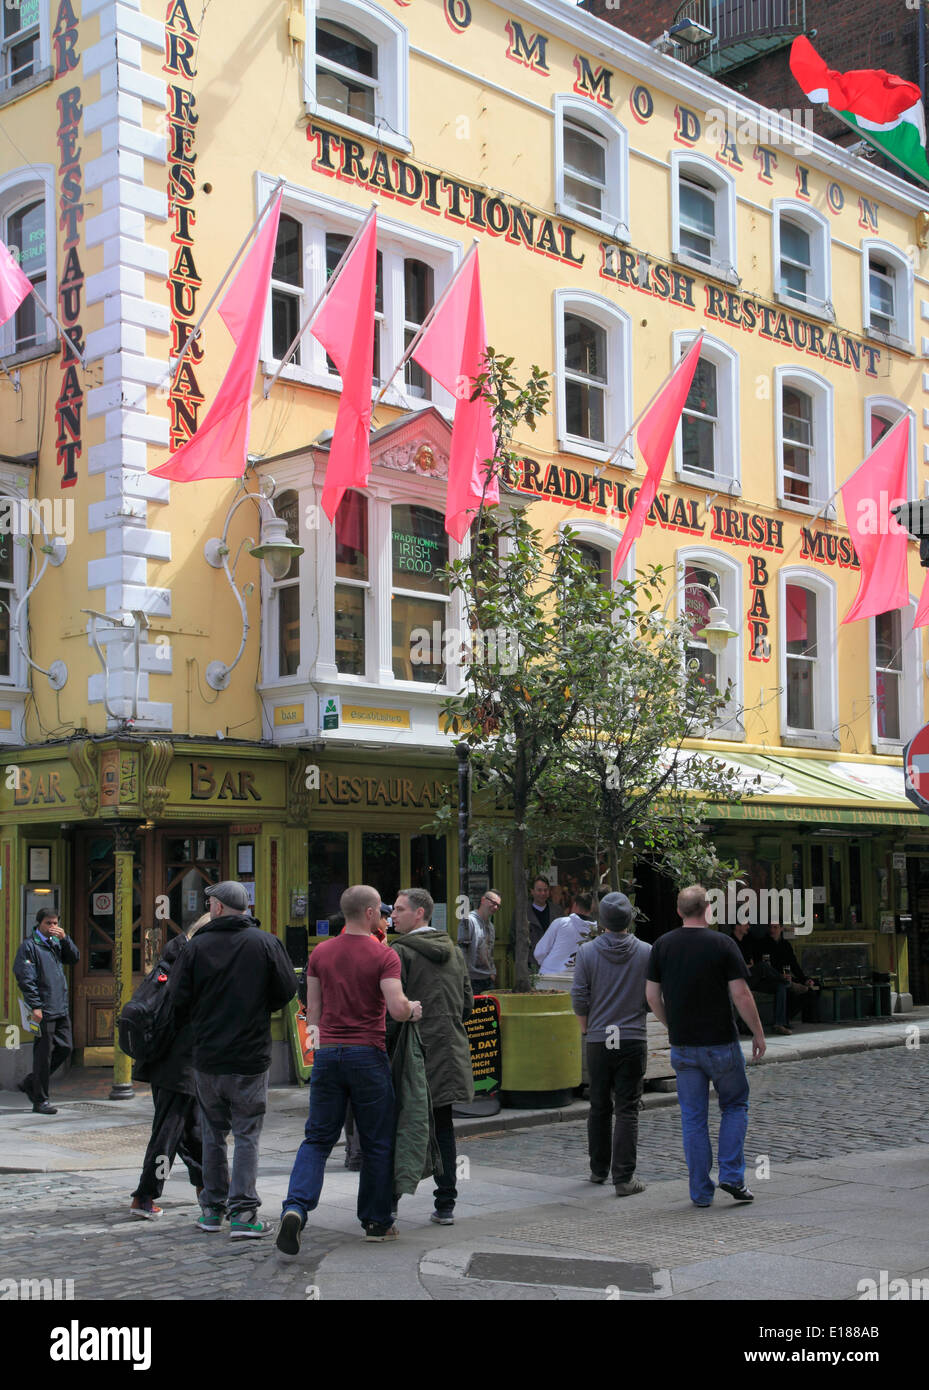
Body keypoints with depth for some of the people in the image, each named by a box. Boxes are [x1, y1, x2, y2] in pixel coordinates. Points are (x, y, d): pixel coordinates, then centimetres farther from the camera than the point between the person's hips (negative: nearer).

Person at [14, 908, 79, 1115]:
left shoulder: (57, 943, 16)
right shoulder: (29, 946, -7)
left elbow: (74, 959, 9)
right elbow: (26, 979, -12)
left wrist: (64, 938, -4)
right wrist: (35, 1006, -18)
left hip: (61, 1009, 8)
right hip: (43, 1011, -8)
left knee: (65, 1048, 10)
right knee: (44, 1053, -3)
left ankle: (30, 1083, 25)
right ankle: (40, 1101, 6)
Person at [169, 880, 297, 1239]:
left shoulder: (196, 947, -4)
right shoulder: (266, 943, -4)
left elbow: (178, 998, -4)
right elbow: (287, 990, -3)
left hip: (207, 1056, 1)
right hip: (251, 1057, -1)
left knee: (213, 1134, 14)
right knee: (247, 1135, 3)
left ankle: (212, 1209, 21)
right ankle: (243, 1213, -3)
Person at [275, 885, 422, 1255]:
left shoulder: (321, 953, 5)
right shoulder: (384, 956, -9)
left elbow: (312, 1010, 10)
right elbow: (397, 1009, -18)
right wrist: (413, 1009, 3)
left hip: (327, 1054, 4)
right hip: (368, 1056, -4)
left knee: (317, 1138, 8)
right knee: (377, 1143, 11)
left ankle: (295, 1207, -13)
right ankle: (376, 1222, 19)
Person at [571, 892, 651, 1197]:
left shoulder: (587, 952, -4)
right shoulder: (646, 953, -4)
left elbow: (579, 997, -4)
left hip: (598, 1041, 1)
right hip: (633, 1039, -1)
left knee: (599, 1108, 15)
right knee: (627, 1110, 0)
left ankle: (599, 1169, 26)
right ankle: (624, 1177, -4)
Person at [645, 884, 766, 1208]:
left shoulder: (662, 945, 1)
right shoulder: (723, 944, -9)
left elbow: (652, 996, 3)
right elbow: (741, 995, -11)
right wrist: (758, 1033, 0)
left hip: (683, 1045, 3)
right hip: (720, 1042, -3)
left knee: (693, 1117, 9)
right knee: (735, 1105, 16)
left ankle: (701, 1191, 10)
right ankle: (731, 1175, 5)